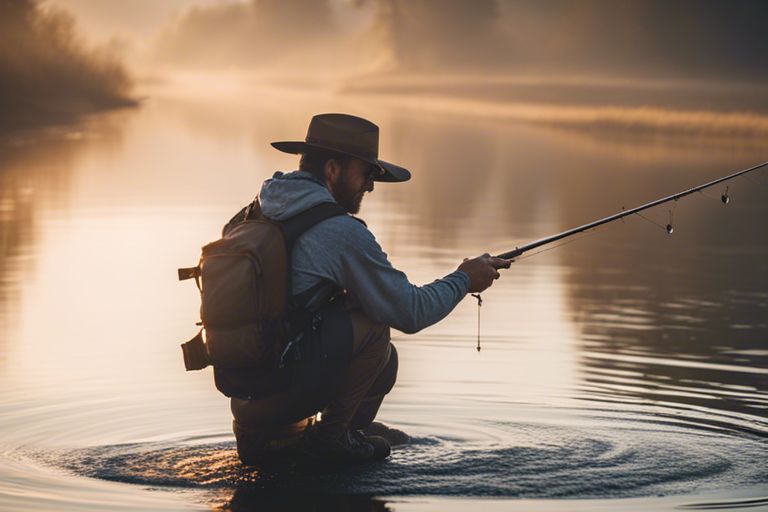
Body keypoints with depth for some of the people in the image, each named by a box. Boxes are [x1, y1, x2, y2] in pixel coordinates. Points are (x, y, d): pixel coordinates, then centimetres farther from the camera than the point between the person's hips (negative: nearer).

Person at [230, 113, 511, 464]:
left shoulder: (257, 212, 12)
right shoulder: (342, 232, -14)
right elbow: (409, 313, -9)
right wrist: (463, 280, 9)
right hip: (277, 391, -9)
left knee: (383, 360, 20)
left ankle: (257, 432, 18)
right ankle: (331, 433, 4)